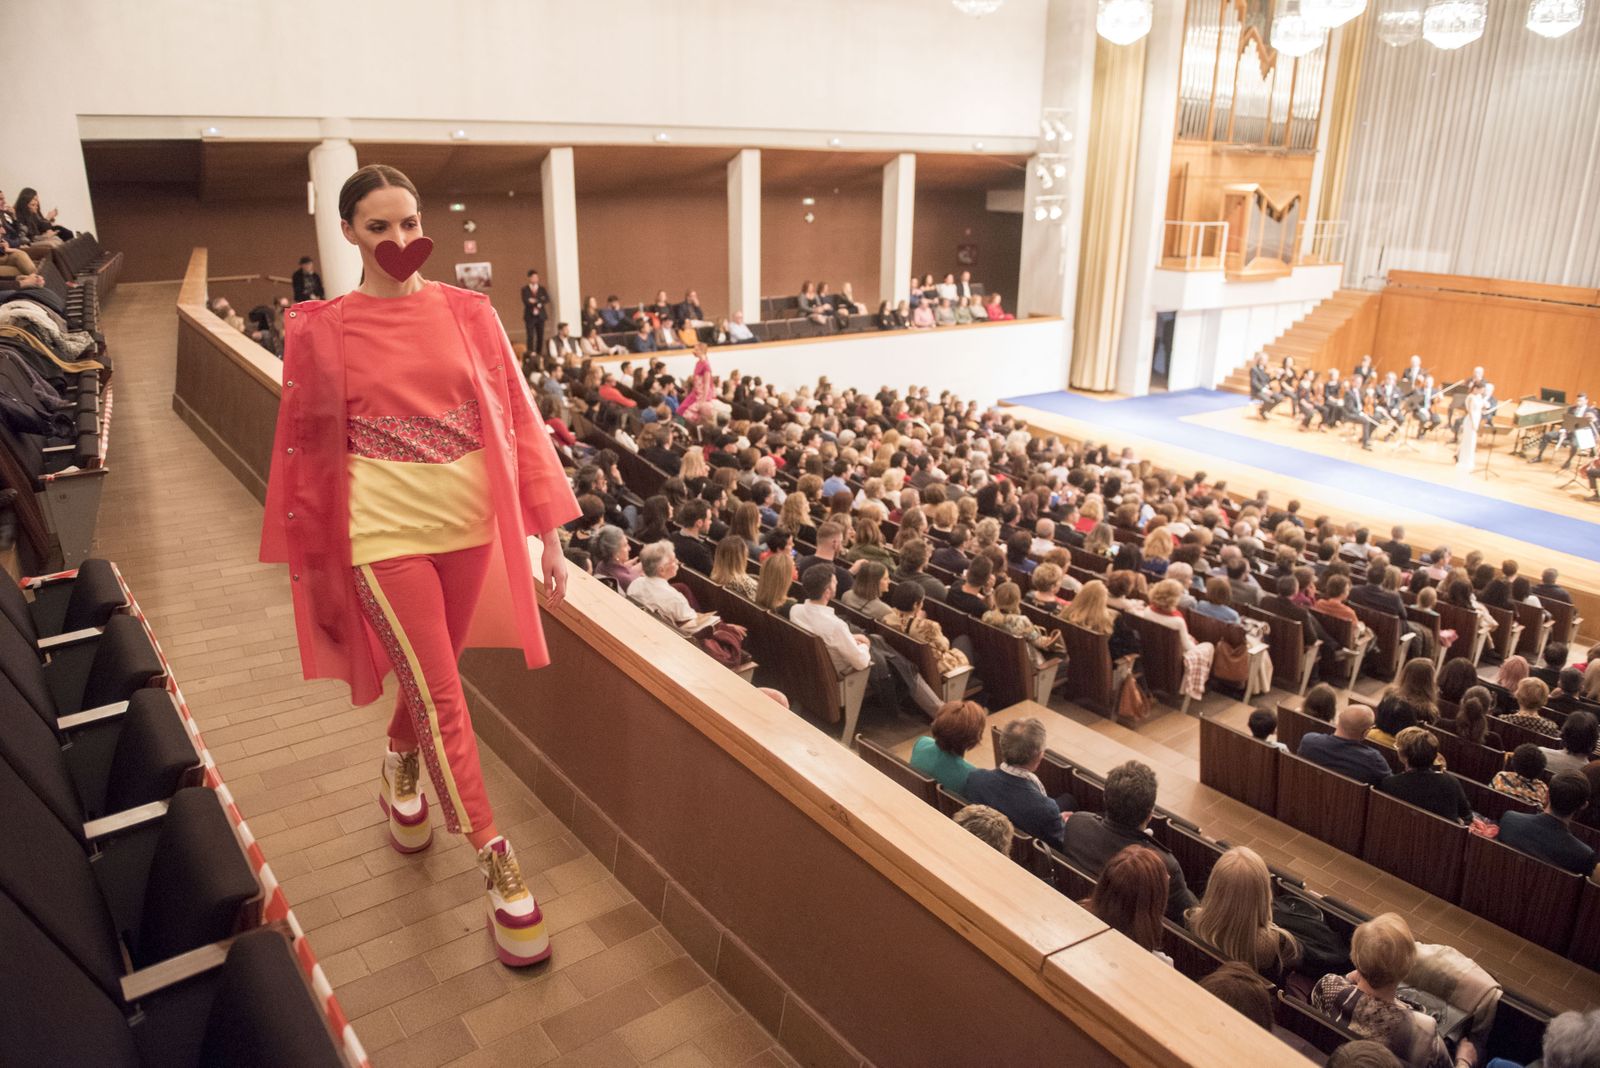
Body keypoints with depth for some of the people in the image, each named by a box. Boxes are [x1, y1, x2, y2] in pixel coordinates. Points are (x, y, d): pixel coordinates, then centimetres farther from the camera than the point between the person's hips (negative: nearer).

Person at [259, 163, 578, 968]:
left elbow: (515, 417, 1)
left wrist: (548, 528, -2)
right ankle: (498, 865, 8)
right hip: (386, 531, -3)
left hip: (470, 522, 3)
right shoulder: (322, 330, -3)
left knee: (431, 676, 19)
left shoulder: (467, 312, 1)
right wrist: (310, 558, 6)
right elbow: (308, 447, 2)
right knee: (441, 697, -3)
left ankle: (399, 767, 51)